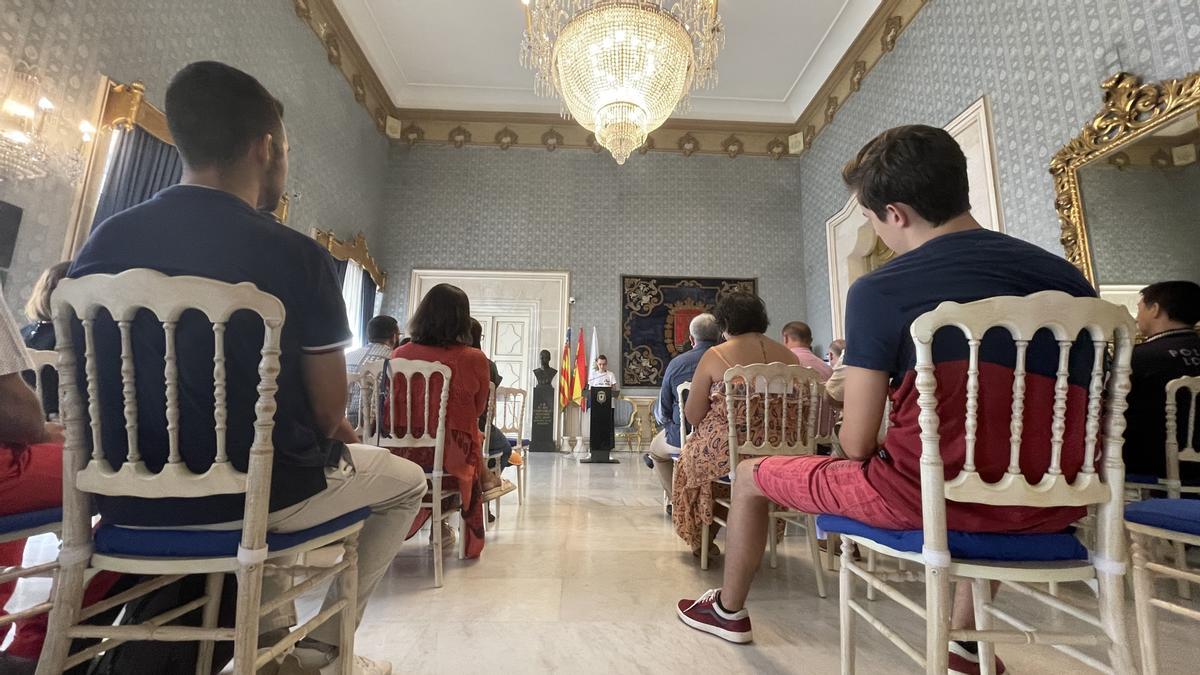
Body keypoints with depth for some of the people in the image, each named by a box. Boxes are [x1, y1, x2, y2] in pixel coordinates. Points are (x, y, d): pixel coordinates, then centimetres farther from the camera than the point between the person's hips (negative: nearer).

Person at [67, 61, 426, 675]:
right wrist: (329, 435, 10)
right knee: (406, 481, 18)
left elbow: (96, 388, 11)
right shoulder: (296, 255, -18)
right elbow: (327, 410, -13)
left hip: (131, 497, 6)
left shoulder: (103, 243, -1)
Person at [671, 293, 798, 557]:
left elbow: (693, 416, -7)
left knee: (689, 458, 26)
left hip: (724, 449, -4)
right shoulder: (789, 356, 2)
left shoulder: (714, 356, -9)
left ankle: (702, 540, 38)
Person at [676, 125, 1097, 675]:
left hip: (926, 495, -6)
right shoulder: (1068, 276, 4)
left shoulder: (879, 291, -14)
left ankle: (729, 610, 40)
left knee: (752, 476, 15)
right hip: (1051, 505, 7)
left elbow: (856, 445, -12)